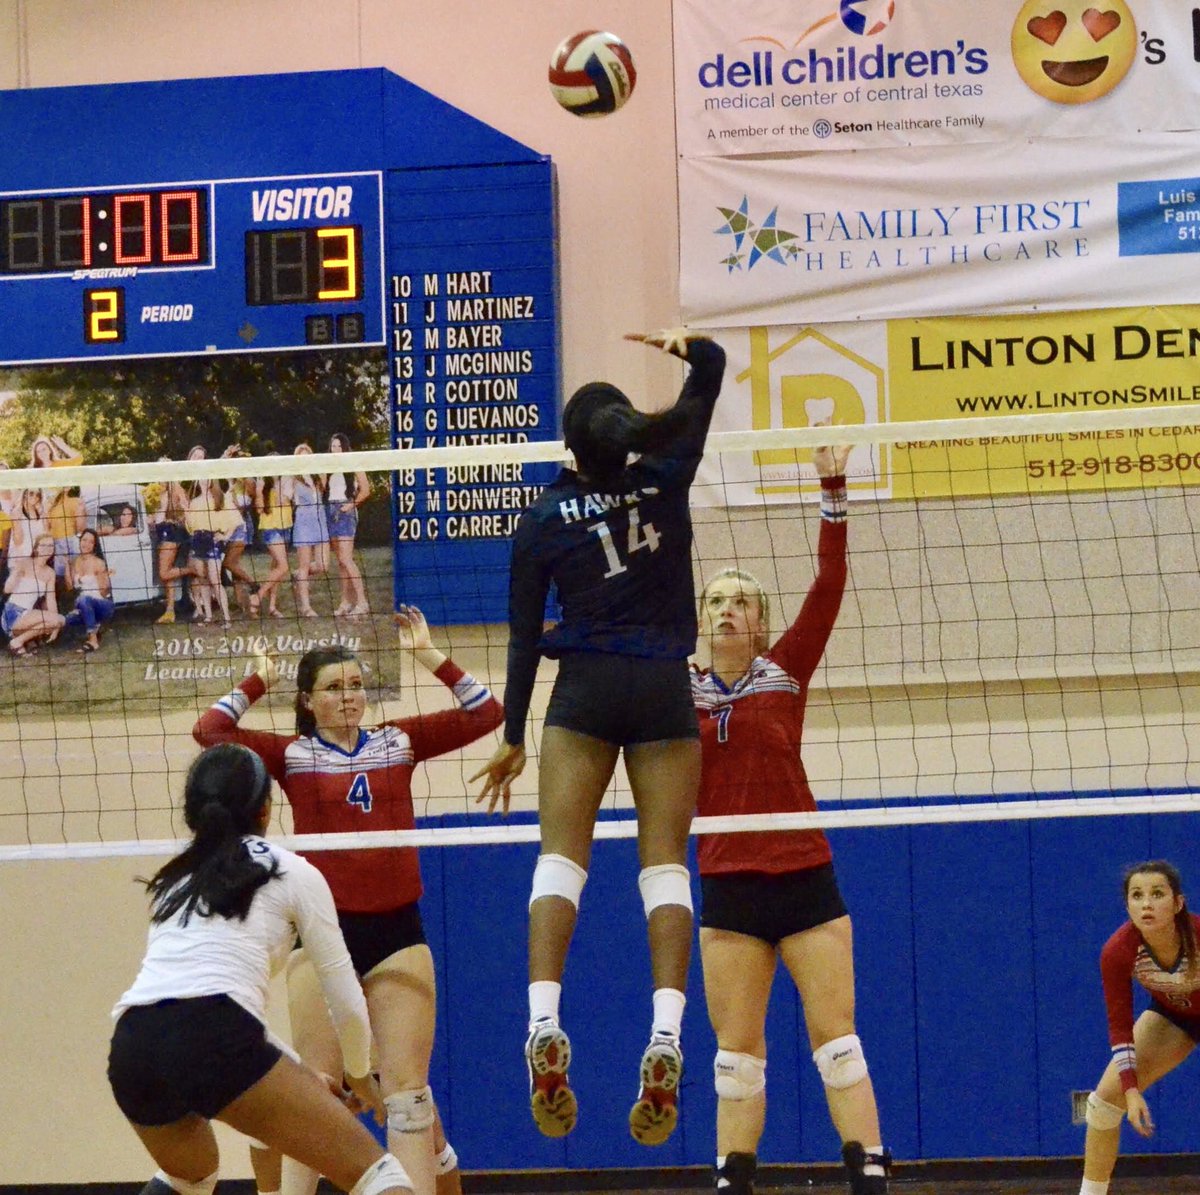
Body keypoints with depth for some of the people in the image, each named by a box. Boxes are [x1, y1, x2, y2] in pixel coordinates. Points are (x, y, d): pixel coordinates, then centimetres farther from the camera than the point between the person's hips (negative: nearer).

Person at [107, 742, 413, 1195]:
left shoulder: (171, 881, 29)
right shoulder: (292, 873, 15)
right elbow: (347, 1000, 17)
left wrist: (302, 1072, 45)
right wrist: (359, 1073, 36)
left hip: (130, 1054, 6)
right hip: (214, 1042, -6)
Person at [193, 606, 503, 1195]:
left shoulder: (399, 741, 10)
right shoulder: (292, 754, 2)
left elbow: (485, 712, 7)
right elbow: (210, 732, -11)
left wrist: (428, 655, 2)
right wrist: (257, 682, 0)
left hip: (397, 928, 2)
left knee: (408, 1089, -1)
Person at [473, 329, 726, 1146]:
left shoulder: (544, 520, -1)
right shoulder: (666, 479, -2)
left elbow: (525, 636, 4)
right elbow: (713, 367, 7)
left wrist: (514, 736, 11)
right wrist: (684, 344, 26)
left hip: (585, 693, -1)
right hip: (665, 690, 1)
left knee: (560, 858, -1)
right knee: (665, 864, -1)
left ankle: (545, 1025, -20)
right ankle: (667, 1034, -17)